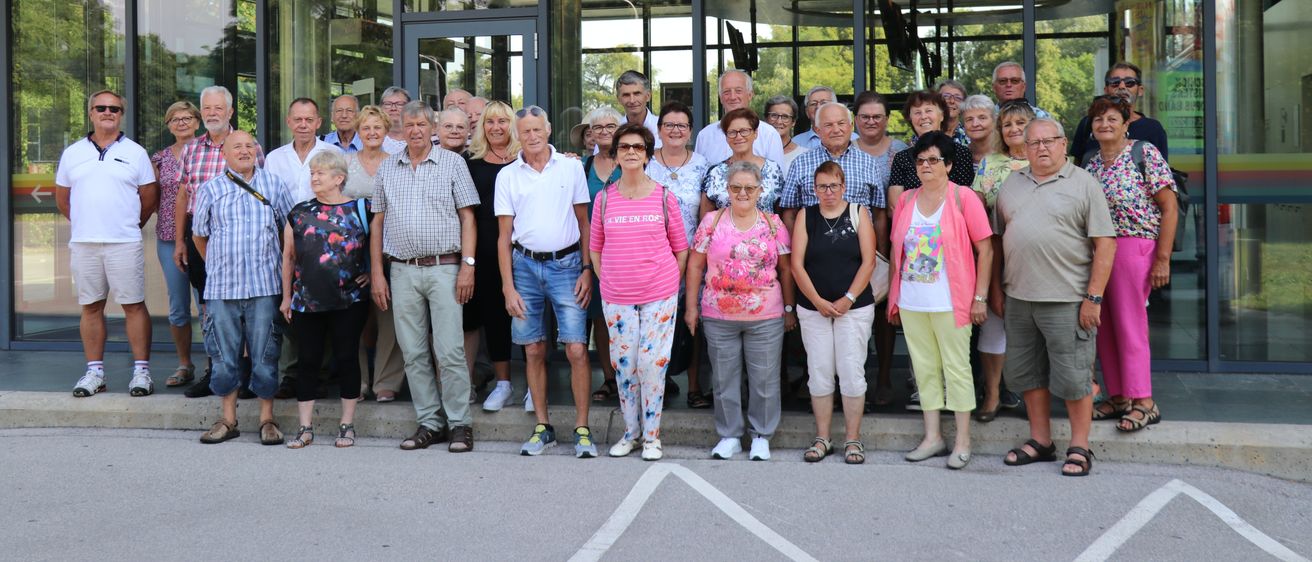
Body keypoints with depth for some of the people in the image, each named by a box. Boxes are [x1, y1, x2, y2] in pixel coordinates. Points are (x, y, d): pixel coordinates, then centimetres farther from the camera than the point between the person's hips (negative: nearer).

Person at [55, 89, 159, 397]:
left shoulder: (135, 152, 5)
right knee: (91, 307, 7)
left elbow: (150, 197, 7)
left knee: (134, 306, -2)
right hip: (83, 244, 3)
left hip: (124, 243, -3)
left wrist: (130, 224, 9)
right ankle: (94, 371, 14)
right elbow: (62, 198, 18)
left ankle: (141, 371, 3)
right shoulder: (72, 153, 11)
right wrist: (84, 224, 14)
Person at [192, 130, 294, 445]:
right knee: (225, 356, 6)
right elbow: (199, 236, 17)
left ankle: (267, 419, 11)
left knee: (265, 355, 2)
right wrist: (218, 267, 15)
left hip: (265, 286, -1)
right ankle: (228, 419, 17)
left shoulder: (273, 185, 7)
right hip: (222, 287, 1)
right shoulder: (210, 190, 7)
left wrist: (283, 268, 12)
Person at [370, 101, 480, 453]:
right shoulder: (388, 169, 13)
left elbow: (467, 216, 1)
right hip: (402, 271, 4)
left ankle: (459, 424, 2)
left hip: (444, 268, -4)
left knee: (450, 351, -6)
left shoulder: (452, 163, 4)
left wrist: (467, 265, -8)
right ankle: (430, 423, 14)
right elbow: (377, 221, 14)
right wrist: (376, 272, 7)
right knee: (413, 353, 5)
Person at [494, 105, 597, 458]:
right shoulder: (507, 176, 6)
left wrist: (587, 270, -3)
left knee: (576, 349, -7)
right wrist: (508, 287, 0)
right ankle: (543, 428, 16)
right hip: (525, 265, 2)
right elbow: (504, 235, 6)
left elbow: (584, 222, 6)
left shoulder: (571, 168, 3)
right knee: (533, 350, 6)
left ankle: (582, 429, 1)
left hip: (565, 264, -2)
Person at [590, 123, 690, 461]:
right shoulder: (604, 199, 3)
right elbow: (595, 247, 11)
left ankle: (652, 435, 12)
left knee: (653, 363, -2)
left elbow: (681, 247, 5)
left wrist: (671, 282, 1)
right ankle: (630, 432, 22)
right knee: (623, 365, 7)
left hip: (659, 295, -2)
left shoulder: (664, 198, -1)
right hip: (617, 297, 2)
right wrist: (606, 281, 5)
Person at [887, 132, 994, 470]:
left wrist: (980, 297, -9)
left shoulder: (964, 198, -4)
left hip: (950, 302, -5)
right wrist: (893, 297, 12)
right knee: (924, 368, 11)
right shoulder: (906, 200, 10)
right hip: (911, 301, 5)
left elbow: (985, 249, -5)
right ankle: (932, 437, 21)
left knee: (956, 367, 1)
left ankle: (963, 441, 10)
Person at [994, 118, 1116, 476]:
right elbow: (998, 239, 18)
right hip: (1018, 298, 6)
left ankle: (1079, 448, 11)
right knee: (1027, 372, 12)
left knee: (1073, 374, 0)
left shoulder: (1083, 184, -3)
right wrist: (997, 290, 12)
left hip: (1066, 299, -5)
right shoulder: (1011, 185, 13)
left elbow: (1105, 244, -7)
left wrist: (1094, 297, -12)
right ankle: (1040, 442, 25)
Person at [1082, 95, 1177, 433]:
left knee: (1129, 325, -7)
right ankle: (1118, 396, 18)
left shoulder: (1145, 153, -6)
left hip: (1133, 248, -6)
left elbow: (1170, 208, -9)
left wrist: (1162, 260, -13)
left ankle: (1144, 402, 1)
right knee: (1104, 327, 9)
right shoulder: (1091, 164, 12)